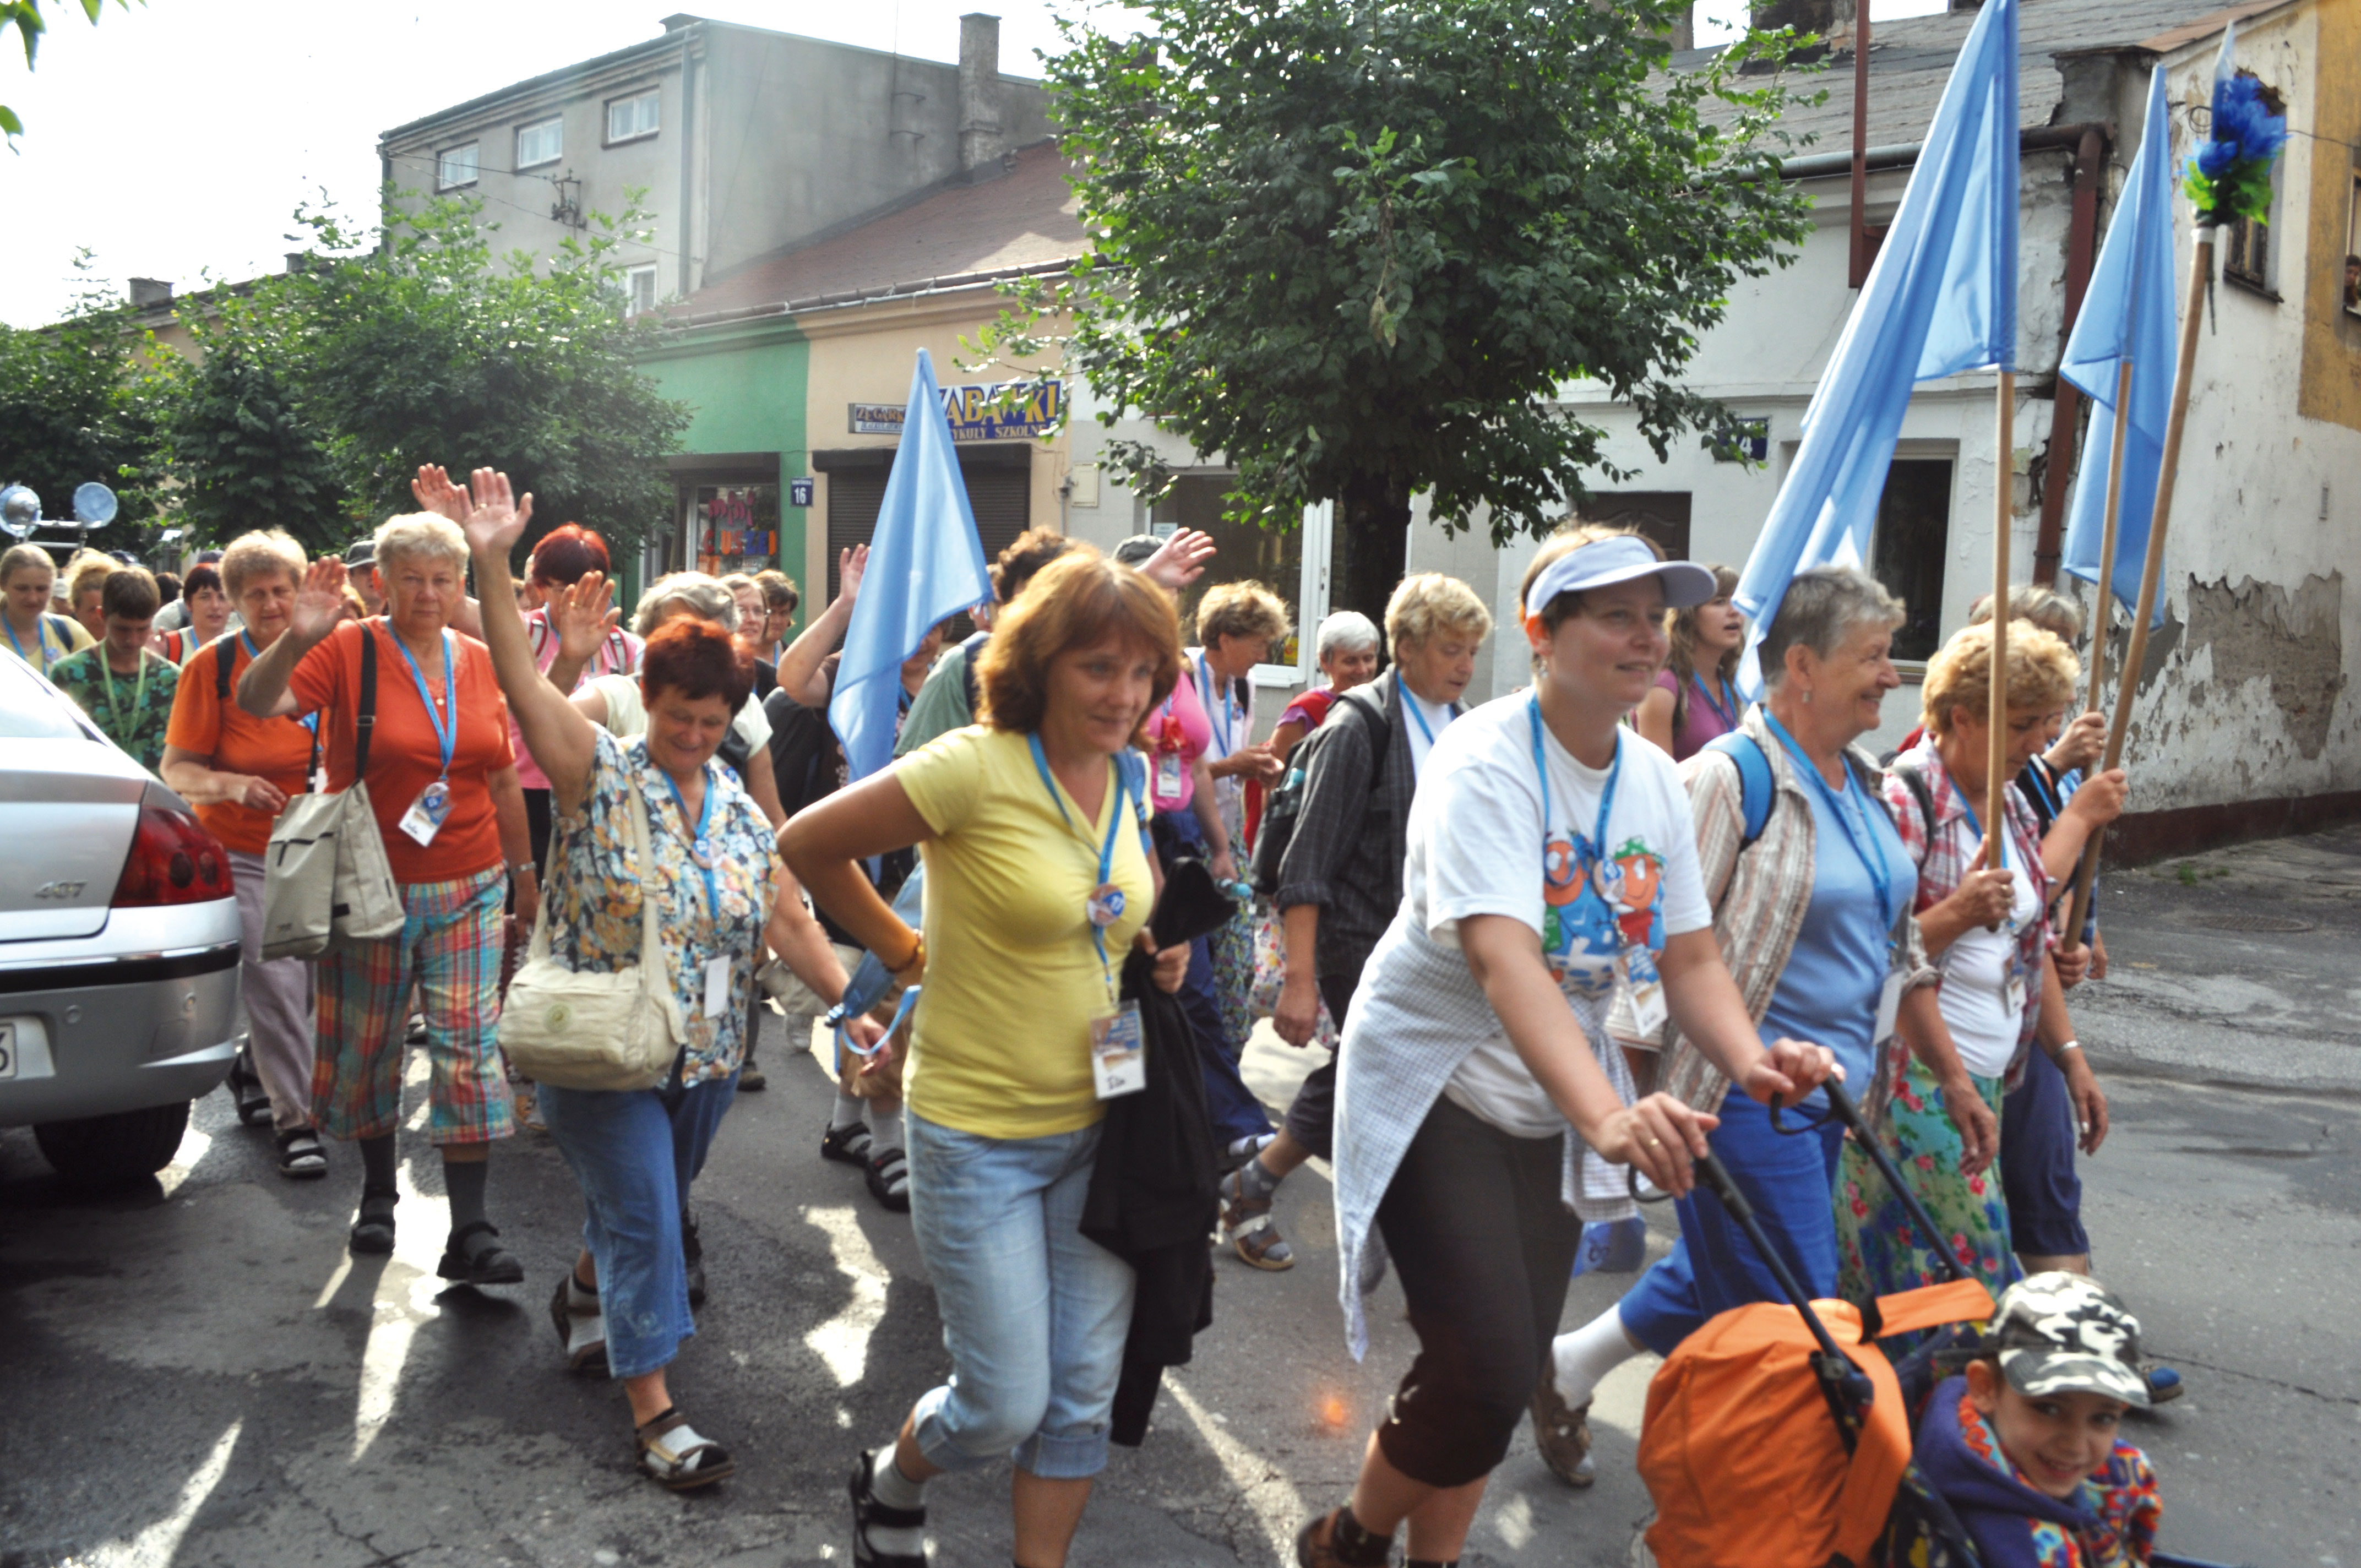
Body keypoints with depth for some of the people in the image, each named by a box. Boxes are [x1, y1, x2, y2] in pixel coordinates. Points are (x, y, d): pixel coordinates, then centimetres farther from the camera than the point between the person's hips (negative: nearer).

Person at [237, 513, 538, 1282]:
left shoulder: (480, 663, 6)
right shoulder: (349, 649, -6)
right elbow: (257, 702, -20)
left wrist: (525, 871, 18)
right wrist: (295, 640, -38)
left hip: (468, 888, 2)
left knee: (468, 1045, -4)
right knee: (367, 1044, 11)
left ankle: (470, 1231, -1)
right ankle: (378, 1191, 33)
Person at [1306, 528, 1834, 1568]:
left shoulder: (1654, 779, 0)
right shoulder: (1486, 763, -23)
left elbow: (1690, 957, -1)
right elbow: (1504, 959, -37)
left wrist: (1750, 1062, -23)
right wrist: (1610, 1116, -50)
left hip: (1551, 1102, 7)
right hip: (1436, 1086, -7)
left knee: (1509, 1373, 11)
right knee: (1488, 1370, -13)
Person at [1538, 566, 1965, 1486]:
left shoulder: (1861, 785, 11)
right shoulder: (1729, 779, -15)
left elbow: (1899, 945, 19)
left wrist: (1953, 1077, 20)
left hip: (1829, 1097, 9)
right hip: (1744, 1094, -9)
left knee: (1720, 1281, 16)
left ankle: (1567, 1372, 34)